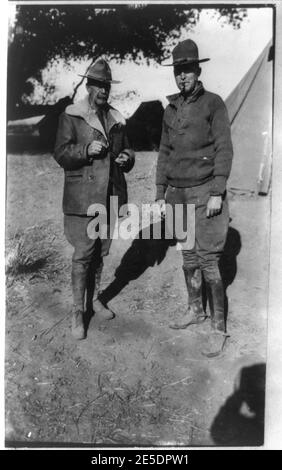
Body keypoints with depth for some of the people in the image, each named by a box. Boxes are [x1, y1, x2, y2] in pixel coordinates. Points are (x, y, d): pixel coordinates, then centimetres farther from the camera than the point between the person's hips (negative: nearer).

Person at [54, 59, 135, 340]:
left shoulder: (117, 119, 16)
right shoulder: (70, 116, 0)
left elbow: (126, 153, 22)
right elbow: (61, 154, -6)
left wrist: (127, 158, -1)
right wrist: (86, 150, -21)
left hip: (110, 196, 5)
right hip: (83, 198, -5)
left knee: (100, 253, 13)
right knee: (82, 256, -4)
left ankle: (94, 300, 31)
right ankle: (78, 312, 9)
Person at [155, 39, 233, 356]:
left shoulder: (213, 103, -2)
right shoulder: (170, 110, 13)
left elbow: (224, 149, -8)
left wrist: (217, 193, -16)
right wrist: (160, 194, 11)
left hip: (205, 192, -5)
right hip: (178, 193, 5)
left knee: (208, 260, -7)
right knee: (189, 257, 12)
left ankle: (219, 329, 4)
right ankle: (195, 310, 30)